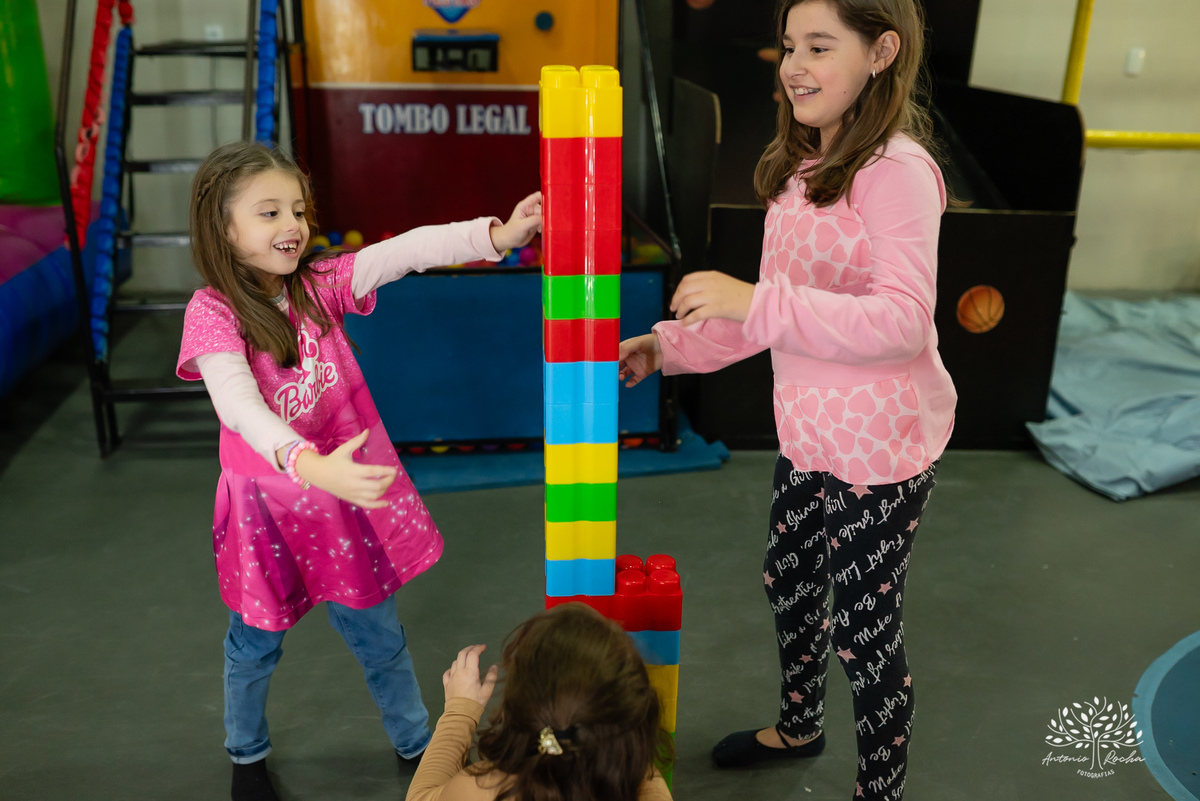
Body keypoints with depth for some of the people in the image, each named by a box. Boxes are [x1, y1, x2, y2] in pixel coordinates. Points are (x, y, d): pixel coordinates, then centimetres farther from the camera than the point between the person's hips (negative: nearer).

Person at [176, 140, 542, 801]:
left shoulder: (319, 285, -7)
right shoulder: (213, 312, -18)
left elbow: (406, 251, -24)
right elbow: (239, 406, -35)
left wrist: (495, 235, -39)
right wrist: (310, 466, -53)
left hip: (349, 489, 3)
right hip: (270, 504, -2)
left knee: (379, 635, 17)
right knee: (257, 643, 19)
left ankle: (417, 745, 41)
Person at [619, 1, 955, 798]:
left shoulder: (897, 170, -20)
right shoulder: (800, 167, 8)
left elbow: (904, 320, -30)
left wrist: (754, 301, -36)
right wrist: (671, 345, 8)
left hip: (880, 446, -9)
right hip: (809, 432, 9)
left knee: (864, 630, 7)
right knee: (790, 586, 25)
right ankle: (799, 727, 52)